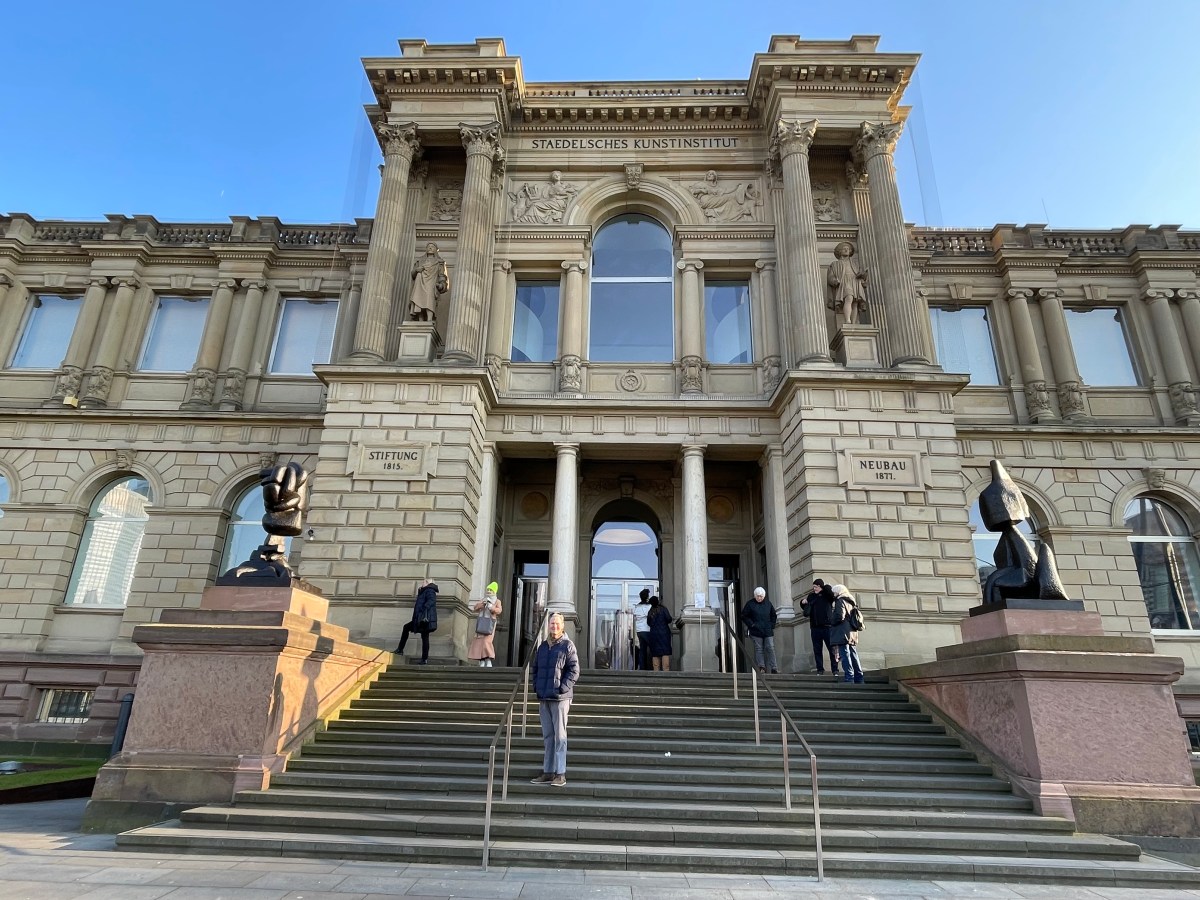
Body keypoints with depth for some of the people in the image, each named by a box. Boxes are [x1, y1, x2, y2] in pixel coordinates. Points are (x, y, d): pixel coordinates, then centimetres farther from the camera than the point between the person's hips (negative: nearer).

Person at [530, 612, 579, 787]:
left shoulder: (568, 646, -5)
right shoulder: (542, 646, 12)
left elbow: (574, 671, -10)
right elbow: (535, 668, 20)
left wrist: (562, 688, -15)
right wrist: (537, 686, 7)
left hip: (560, 698, -6)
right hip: (543, 699, 6)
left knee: (559, 736, -2)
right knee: (547, 736, 12)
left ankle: (560, 774, 4)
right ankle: (548, 772, 20)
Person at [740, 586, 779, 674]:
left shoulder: (768, 603, 8)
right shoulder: (750, 604, -2)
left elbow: (774, 615, 21)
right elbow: (744, 616, -1)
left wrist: (772, 625, 9)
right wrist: (751, 624, -8)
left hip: (768, 631, 3)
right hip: (756, 632, -3)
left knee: (770, 648, -2)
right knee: (759, 649, -1)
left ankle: (774, 668, 1)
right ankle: (761, 667, 5)